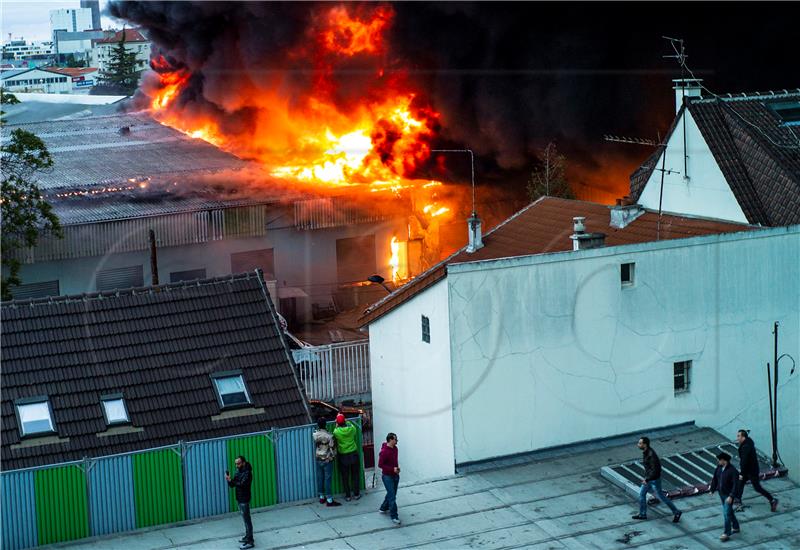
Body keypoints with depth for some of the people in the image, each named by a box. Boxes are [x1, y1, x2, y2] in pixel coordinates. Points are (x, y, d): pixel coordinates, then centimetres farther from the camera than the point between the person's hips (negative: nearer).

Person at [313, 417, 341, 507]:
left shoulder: (315, 434, -6)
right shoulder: (329, 436, -20)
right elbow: (332, 448, -15)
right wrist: (334, 456, 4)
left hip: (318, 459, 5)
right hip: (327, 460, -5)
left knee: (320, 478, 14)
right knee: (327, 479, -2)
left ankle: (321, 497, 24)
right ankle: (329, 500, -1)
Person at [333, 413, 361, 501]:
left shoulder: (336, 431, -18)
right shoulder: (351, 429, -12)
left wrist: (337, 426, 16)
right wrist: (348, 422, 20)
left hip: (343, 456, -2)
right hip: (353, 454, 2)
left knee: (345, 477, 9)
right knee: (355, 475, 14)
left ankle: (347, 496, 14)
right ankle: (356, 494, 20)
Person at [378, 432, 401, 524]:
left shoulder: (395, 448, 5)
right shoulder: (384, 451, -22)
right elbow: (380, 465, -19)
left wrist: (397, 467, 1)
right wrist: (392, 469, -22)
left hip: (395, 475, 8)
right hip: (387, 476, -8)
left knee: (392, 494, 19)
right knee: (392, 496, -9)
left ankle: (383, 508, 38)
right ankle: (394, 516, -5)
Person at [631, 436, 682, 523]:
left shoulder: (651, 455, -32)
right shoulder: (646, 452, -3)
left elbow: (655, 470, -32)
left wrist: (647, 480, -25)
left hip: (654, 479, -9)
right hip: (648, 478, 9)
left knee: (661, 497, 5)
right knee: (641, 494, 14)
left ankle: (676, 513, 20)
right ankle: (642, 514, 28)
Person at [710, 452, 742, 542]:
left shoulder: (732, 471, -24)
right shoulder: (719, 468, -2)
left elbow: (735, 484, -25)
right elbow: (715, 479, 10)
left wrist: (731, 496, -29)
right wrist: (712, 490, 10)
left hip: (728, 495, -8)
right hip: (721, 494, 8)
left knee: (726, 514, -8)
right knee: (729, 511, 21)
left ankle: (727, 534, -1)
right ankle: (735, 527, 38)